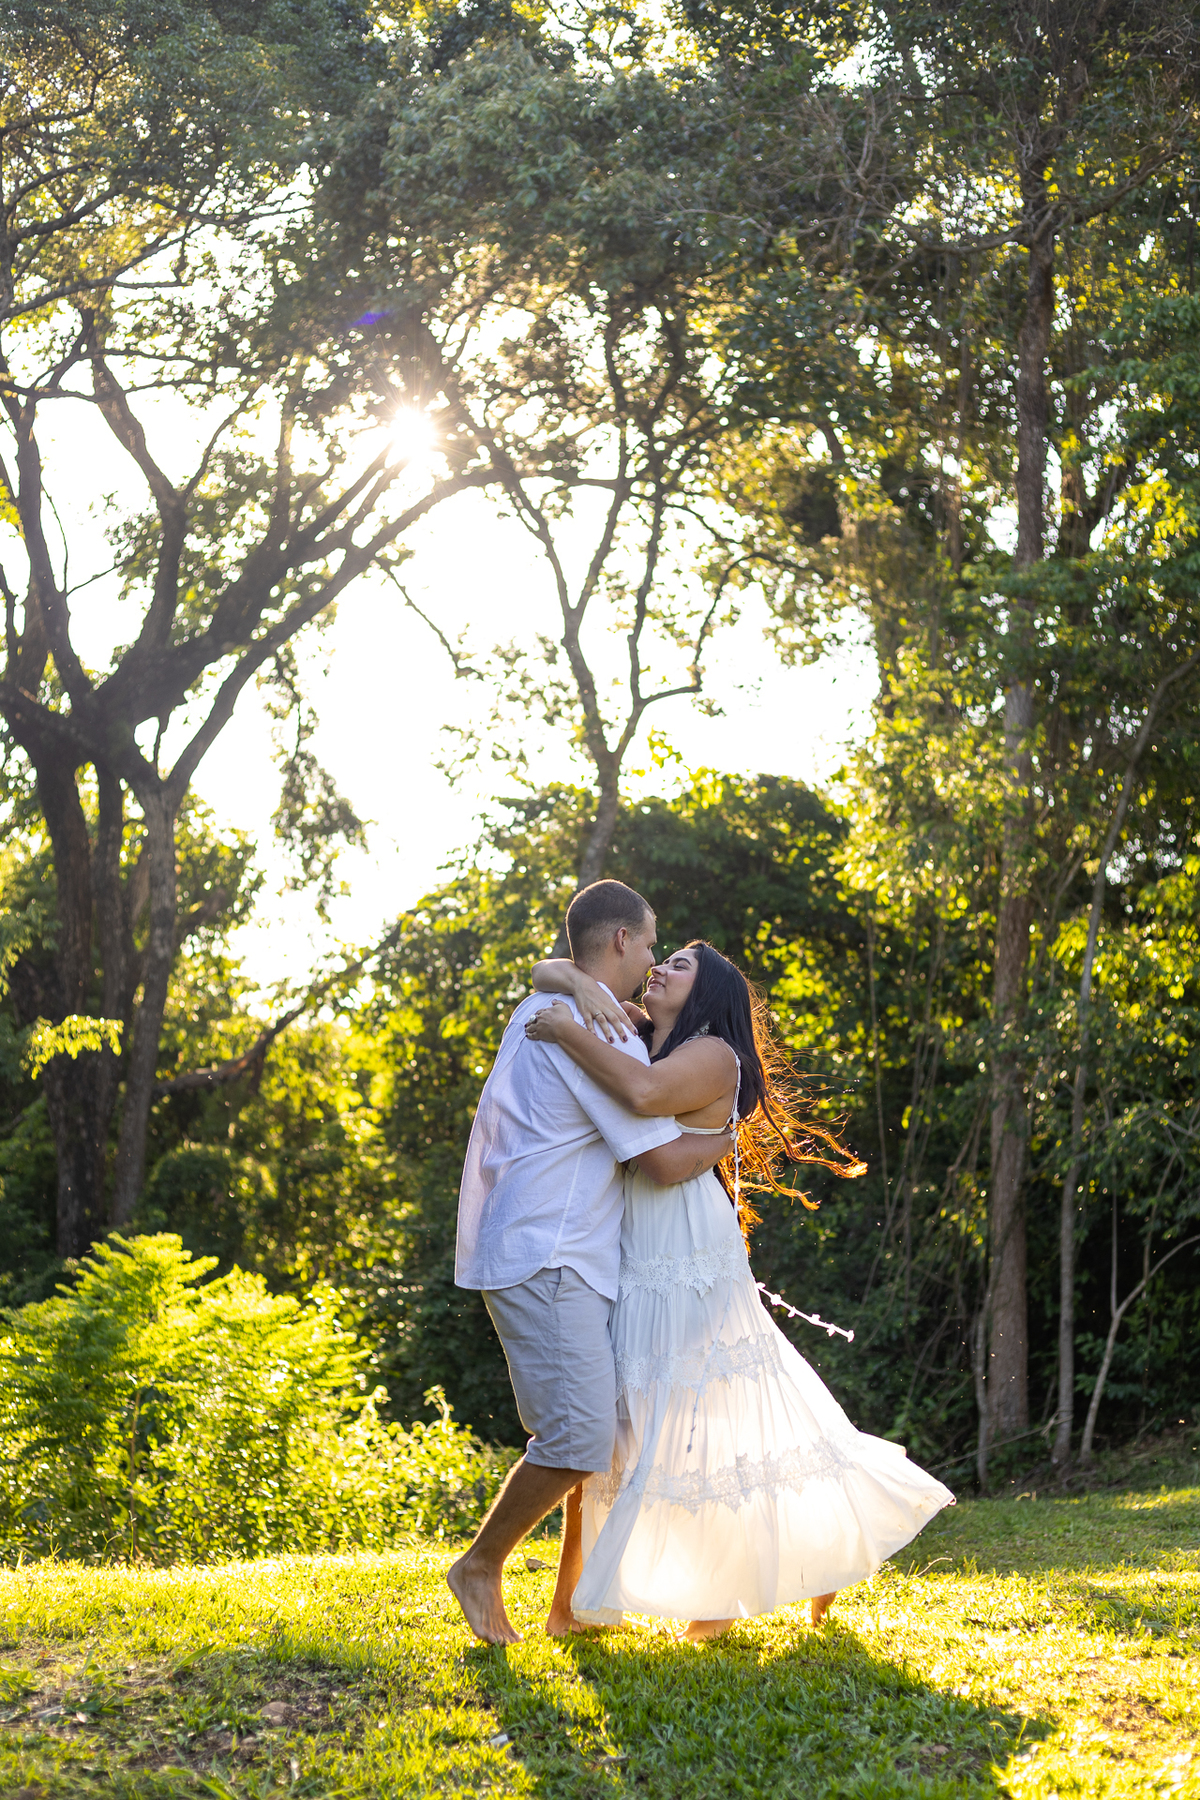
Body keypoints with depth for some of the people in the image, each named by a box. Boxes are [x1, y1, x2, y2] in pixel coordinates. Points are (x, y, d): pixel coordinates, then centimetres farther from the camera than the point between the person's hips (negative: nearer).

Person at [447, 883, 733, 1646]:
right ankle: (481, 1567, 3)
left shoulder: (544, 1007, 18)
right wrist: (730, 1134, 3)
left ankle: (572, 1602, 16)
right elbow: (666, 1158, -14)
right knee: (578, 1437, -14)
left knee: (615, 1428, 11)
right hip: (545, 1260, -11)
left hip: (565, 1260, 11)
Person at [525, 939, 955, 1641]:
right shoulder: (627, 1037, 15)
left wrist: (572, 1033, -18)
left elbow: (647, 1093, -26)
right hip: (631, 1265, 7)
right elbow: (545, 972, 13)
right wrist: (584, 987, -8)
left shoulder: (713, 1054, -5)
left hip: (690, 1261, -7)